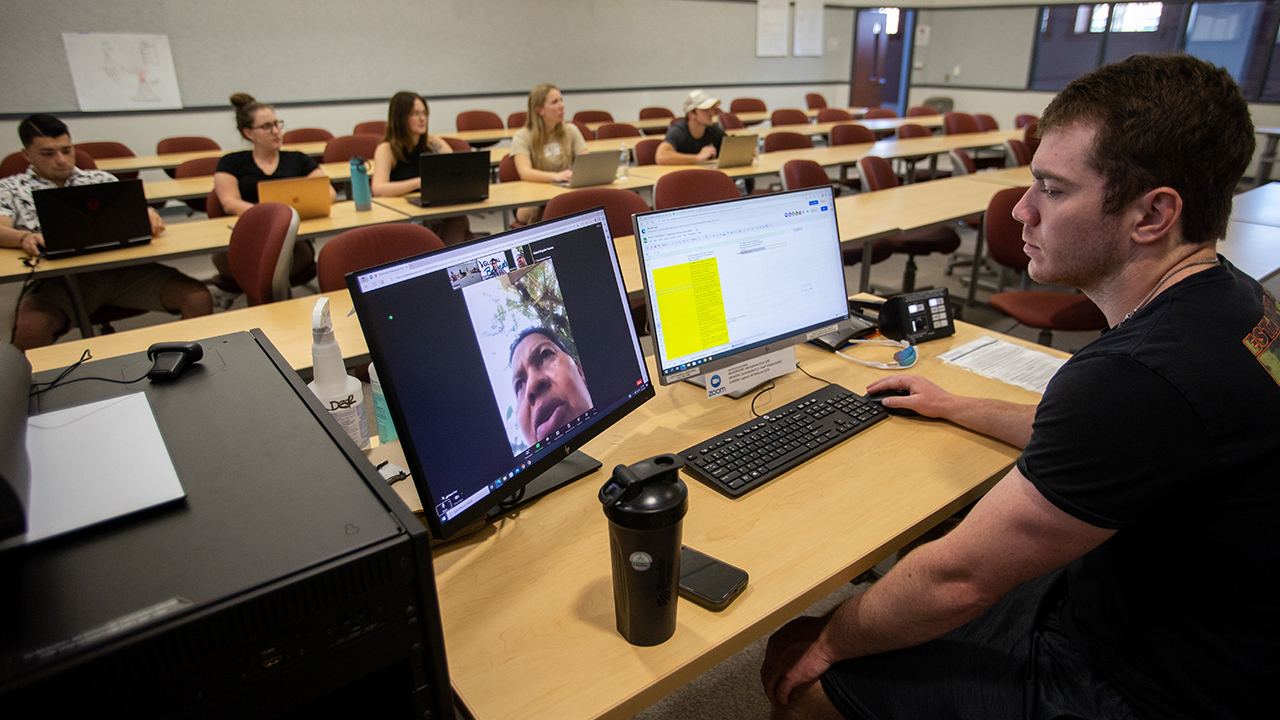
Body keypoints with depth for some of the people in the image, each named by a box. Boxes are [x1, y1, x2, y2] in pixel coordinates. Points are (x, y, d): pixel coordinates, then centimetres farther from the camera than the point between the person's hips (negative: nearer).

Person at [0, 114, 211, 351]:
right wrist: (24, 237, -23)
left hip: (122, 267, 2)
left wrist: (148, 213, -10)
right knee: (29, 330, -36)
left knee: (198, 298, -24)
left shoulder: (100, 179, 26)